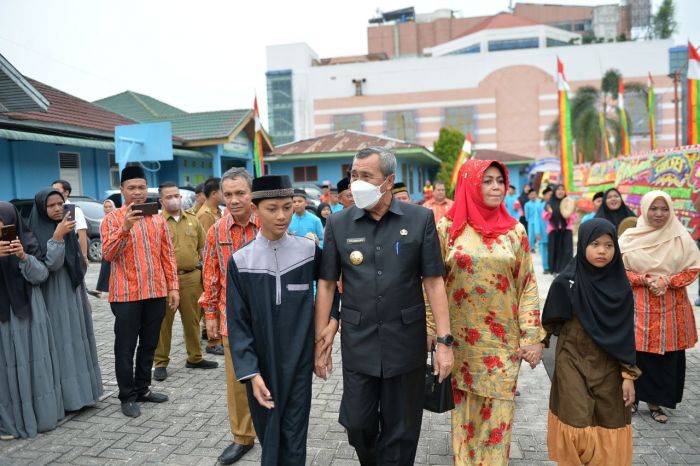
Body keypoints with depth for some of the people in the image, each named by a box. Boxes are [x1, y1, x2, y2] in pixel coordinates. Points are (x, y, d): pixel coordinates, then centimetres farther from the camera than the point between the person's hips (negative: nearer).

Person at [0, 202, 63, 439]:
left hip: (28, 311, 0)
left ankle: (40, 413, 19)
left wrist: (24, 257, -22)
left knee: (33, 361, 6)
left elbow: (40, 275, -5)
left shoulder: (28, 242, 1)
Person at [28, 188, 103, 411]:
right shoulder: (38, 233, -10)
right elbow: (50, 264, -20)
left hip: (73, 295, 7)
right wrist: (57, 237, -31)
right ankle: (66, 396, 2)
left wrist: (84, 297, 17)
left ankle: (82, 390, 20)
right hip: (55, 299, -7)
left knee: (77, 342, 11)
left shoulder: (67, 229, 11)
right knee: (62, 344, -5)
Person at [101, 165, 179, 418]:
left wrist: (173, 286, 5)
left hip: (156, 292, 4)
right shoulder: (113, 219, -3)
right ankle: (127, 396, 17)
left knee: (149, 344, 13)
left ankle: (142, 388, 28)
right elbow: (108, 254, -14)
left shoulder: (158, 219, 9)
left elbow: (168, 254, 10)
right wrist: (125, 227, -25)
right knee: (125, 347, 4)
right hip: (126, 294, -4)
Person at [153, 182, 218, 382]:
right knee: (164, 321, 4)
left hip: (192, 276, 4)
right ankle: (160, 363, 16)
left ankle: (194, 358, 26)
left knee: (192, 319, 12)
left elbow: (202, 247, 15)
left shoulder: (192, 220, 11)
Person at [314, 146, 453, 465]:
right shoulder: (338, 224, -1)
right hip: (357, 344, 1)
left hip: (406, 343, -1)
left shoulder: (420, 219, -5)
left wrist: (444, 341, -7)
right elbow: (326, 284, 2)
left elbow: (433, 282, -4)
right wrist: (321, 340, 1)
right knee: (357, 424, 13)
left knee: (401, 430, 12)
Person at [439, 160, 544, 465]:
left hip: (503, 339, 1)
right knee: (464, 411, 12)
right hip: (460, 339, 0)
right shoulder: (448, 228, -3)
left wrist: (533, 336, -3)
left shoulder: (515, 230, 1)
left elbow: (527, 286, 1)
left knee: (497, 413, 7)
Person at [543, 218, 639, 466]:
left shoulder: (620, 286, -2)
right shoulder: (566, 282, -9)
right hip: (573, 365, -2)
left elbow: (626, 334, 1)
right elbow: (550, 324, -1)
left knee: (608, 430, 9)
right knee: (578, 427, -2)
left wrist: (628, 374, 0)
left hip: (608, 368, 2)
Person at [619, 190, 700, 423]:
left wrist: (667, 281, -12)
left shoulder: (681, 237, 0)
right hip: (639, 306, -1)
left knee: (667, 354, 5)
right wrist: (645, 281, -13)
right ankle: (631, 396, 20)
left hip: (672, 307, 2)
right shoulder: (630, 237, -4)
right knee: (637, 351, 1)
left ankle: (655, 401, 21)